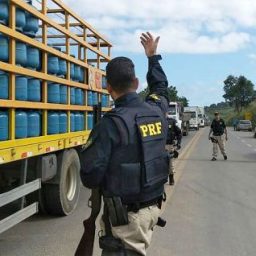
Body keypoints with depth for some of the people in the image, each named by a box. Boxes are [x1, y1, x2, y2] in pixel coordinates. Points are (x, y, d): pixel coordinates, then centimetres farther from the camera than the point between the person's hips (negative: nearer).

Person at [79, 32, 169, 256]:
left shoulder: (110, 124, -19)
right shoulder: (157, 110, 1)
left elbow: (90, 176, -19)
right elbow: (160, 88, 26)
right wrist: (153, 56, 38)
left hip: (126, 214, -7)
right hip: (153, 206, 7)